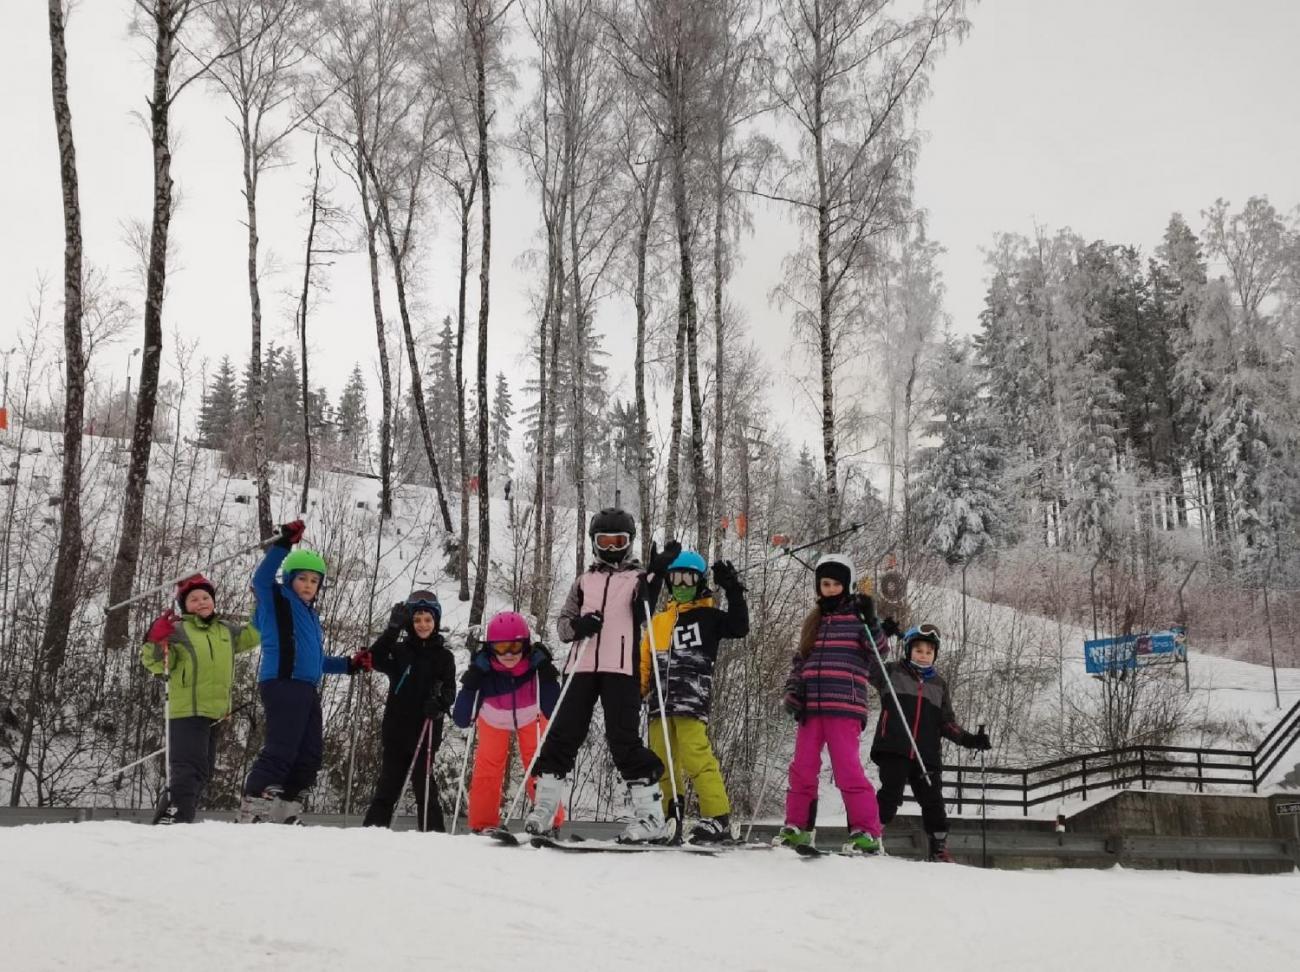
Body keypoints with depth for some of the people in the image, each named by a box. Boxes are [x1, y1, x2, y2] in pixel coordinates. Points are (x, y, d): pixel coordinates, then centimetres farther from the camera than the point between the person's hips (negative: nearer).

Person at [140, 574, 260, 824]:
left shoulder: (227, 630, 14)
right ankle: (174, 817, -20)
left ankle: (175, 817, 22)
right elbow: (154, 662, -10)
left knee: (204, 771, 13)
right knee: (190, 768, -18)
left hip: (216, 713, 8)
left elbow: (254, 634, 27)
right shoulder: (178, 630, -4)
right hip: (187, 711, -8)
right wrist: (156, 642, -29)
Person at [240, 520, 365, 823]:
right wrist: (284, 544, -24)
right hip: (283, 685, -9)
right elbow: (262, 579, -19)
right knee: (280, 752, -16)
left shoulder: (311, 615, 25)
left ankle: (284, 815, 16)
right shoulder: (278, 600, 2)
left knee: (308, 758, 10)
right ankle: (252, 814, -14)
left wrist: (348, 665, 32)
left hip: (308, 690, 9)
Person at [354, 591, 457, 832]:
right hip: (396, 728, 1)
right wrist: (393, 628, -21)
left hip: (426, 731, -1)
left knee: (423, 781, -3)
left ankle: (433, 831, 1)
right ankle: (373, 827, 9)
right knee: (388, 780, 4)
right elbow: (377, 659, -10)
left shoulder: (443, 656, 7)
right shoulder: (400, 649, 8)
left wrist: (439, 703, -19)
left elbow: (450, 691, 3)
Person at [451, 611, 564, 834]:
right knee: (487, 771, -4)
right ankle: (483, 825, 9)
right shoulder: (483, 671, -36)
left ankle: (550, 822, 3)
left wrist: (548, 679, -48)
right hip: (494, 721, 0)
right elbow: (461, 720, -34)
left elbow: (554, 713, -37)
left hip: (530, 719, 0)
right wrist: (470, 685, -47)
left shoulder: (537, 667, -36)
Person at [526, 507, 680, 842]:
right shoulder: (584, 580, 19)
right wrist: (577, 626, -7)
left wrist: (656, 574, -22)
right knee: (563, 733, 2)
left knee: (623, 738, -9)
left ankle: (650, 815, -5)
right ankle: (543, 807, 12)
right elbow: (562, 623, 16)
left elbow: (642, 615, -9)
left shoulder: (639, 577, 10)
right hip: (582, 666, 3)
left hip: (621, 668, -3)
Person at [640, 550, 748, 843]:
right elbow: (645, 661, 22)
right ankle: (672, 818, 14)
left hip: (692, 699, -6)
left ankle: (718, 817, -15)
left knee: (696, 757, -18)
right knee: (662, 762, 6)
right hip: (661, 701, 6)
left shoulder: (708, 616, 9)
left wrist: (733, 591, -12)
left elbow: (739, 628, -8)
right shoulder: (659, 620, 23)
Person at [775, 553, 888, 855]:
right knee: (802, 769, 7)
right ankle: (797, 827, 18)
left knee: (847, 769, -9)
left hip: (844, 706, -5)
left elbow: (879, 651, -7)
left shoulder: (857, 615, 4)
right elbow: (799, 661, 22)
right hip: (810, 706, 5)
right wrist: (792, 692, 8)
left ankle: (867, 832, -3)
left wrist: (870, 622, -21)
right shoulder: (813, 621, 19)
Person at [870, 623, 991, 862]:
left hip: (926, 754, 4)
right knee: (891, 794, -13)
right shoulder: (892, 672, 9)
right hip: (893, 749, -4)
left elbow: (946, 723, 18)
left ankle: (940, 848, 15)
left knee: (933, 800, 5)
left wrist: (969, 739, 3)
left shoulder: (939, 684, 20)